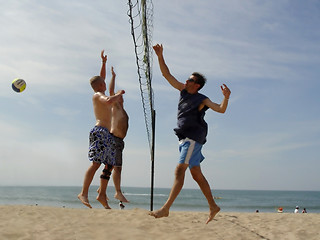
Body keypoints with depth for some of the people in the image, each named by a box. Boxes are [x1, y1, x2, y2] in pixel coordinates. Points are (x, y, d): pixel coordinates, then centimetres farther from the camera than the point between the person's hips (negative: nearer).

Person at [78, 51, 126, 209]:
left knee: (110, 165, 6)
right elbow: (109, 101, -23)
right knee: (96, 163, -18)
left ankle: (102, 195, 7)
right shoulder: (97, 95, -2)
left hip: (108, 135, 10)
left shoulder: (101, 97, 24)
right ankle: (83, 193, -20)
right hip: (100, 132, -10)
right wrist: (118, 94, -5)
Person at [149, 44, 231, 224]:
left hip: (194, 138, -8)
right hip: (185, 138, 8)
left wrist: (226, 98, -34)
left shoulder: (202, 99, -5)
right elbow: (167, 74, 13)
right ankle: (213, 206, 19)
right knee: (197, 174, 10)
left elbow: (221, 109, -16)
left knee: (180, 171, -15)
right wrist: (160, 56, 6)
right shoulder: (184, 91, 13)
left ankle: (166, 209, -18)